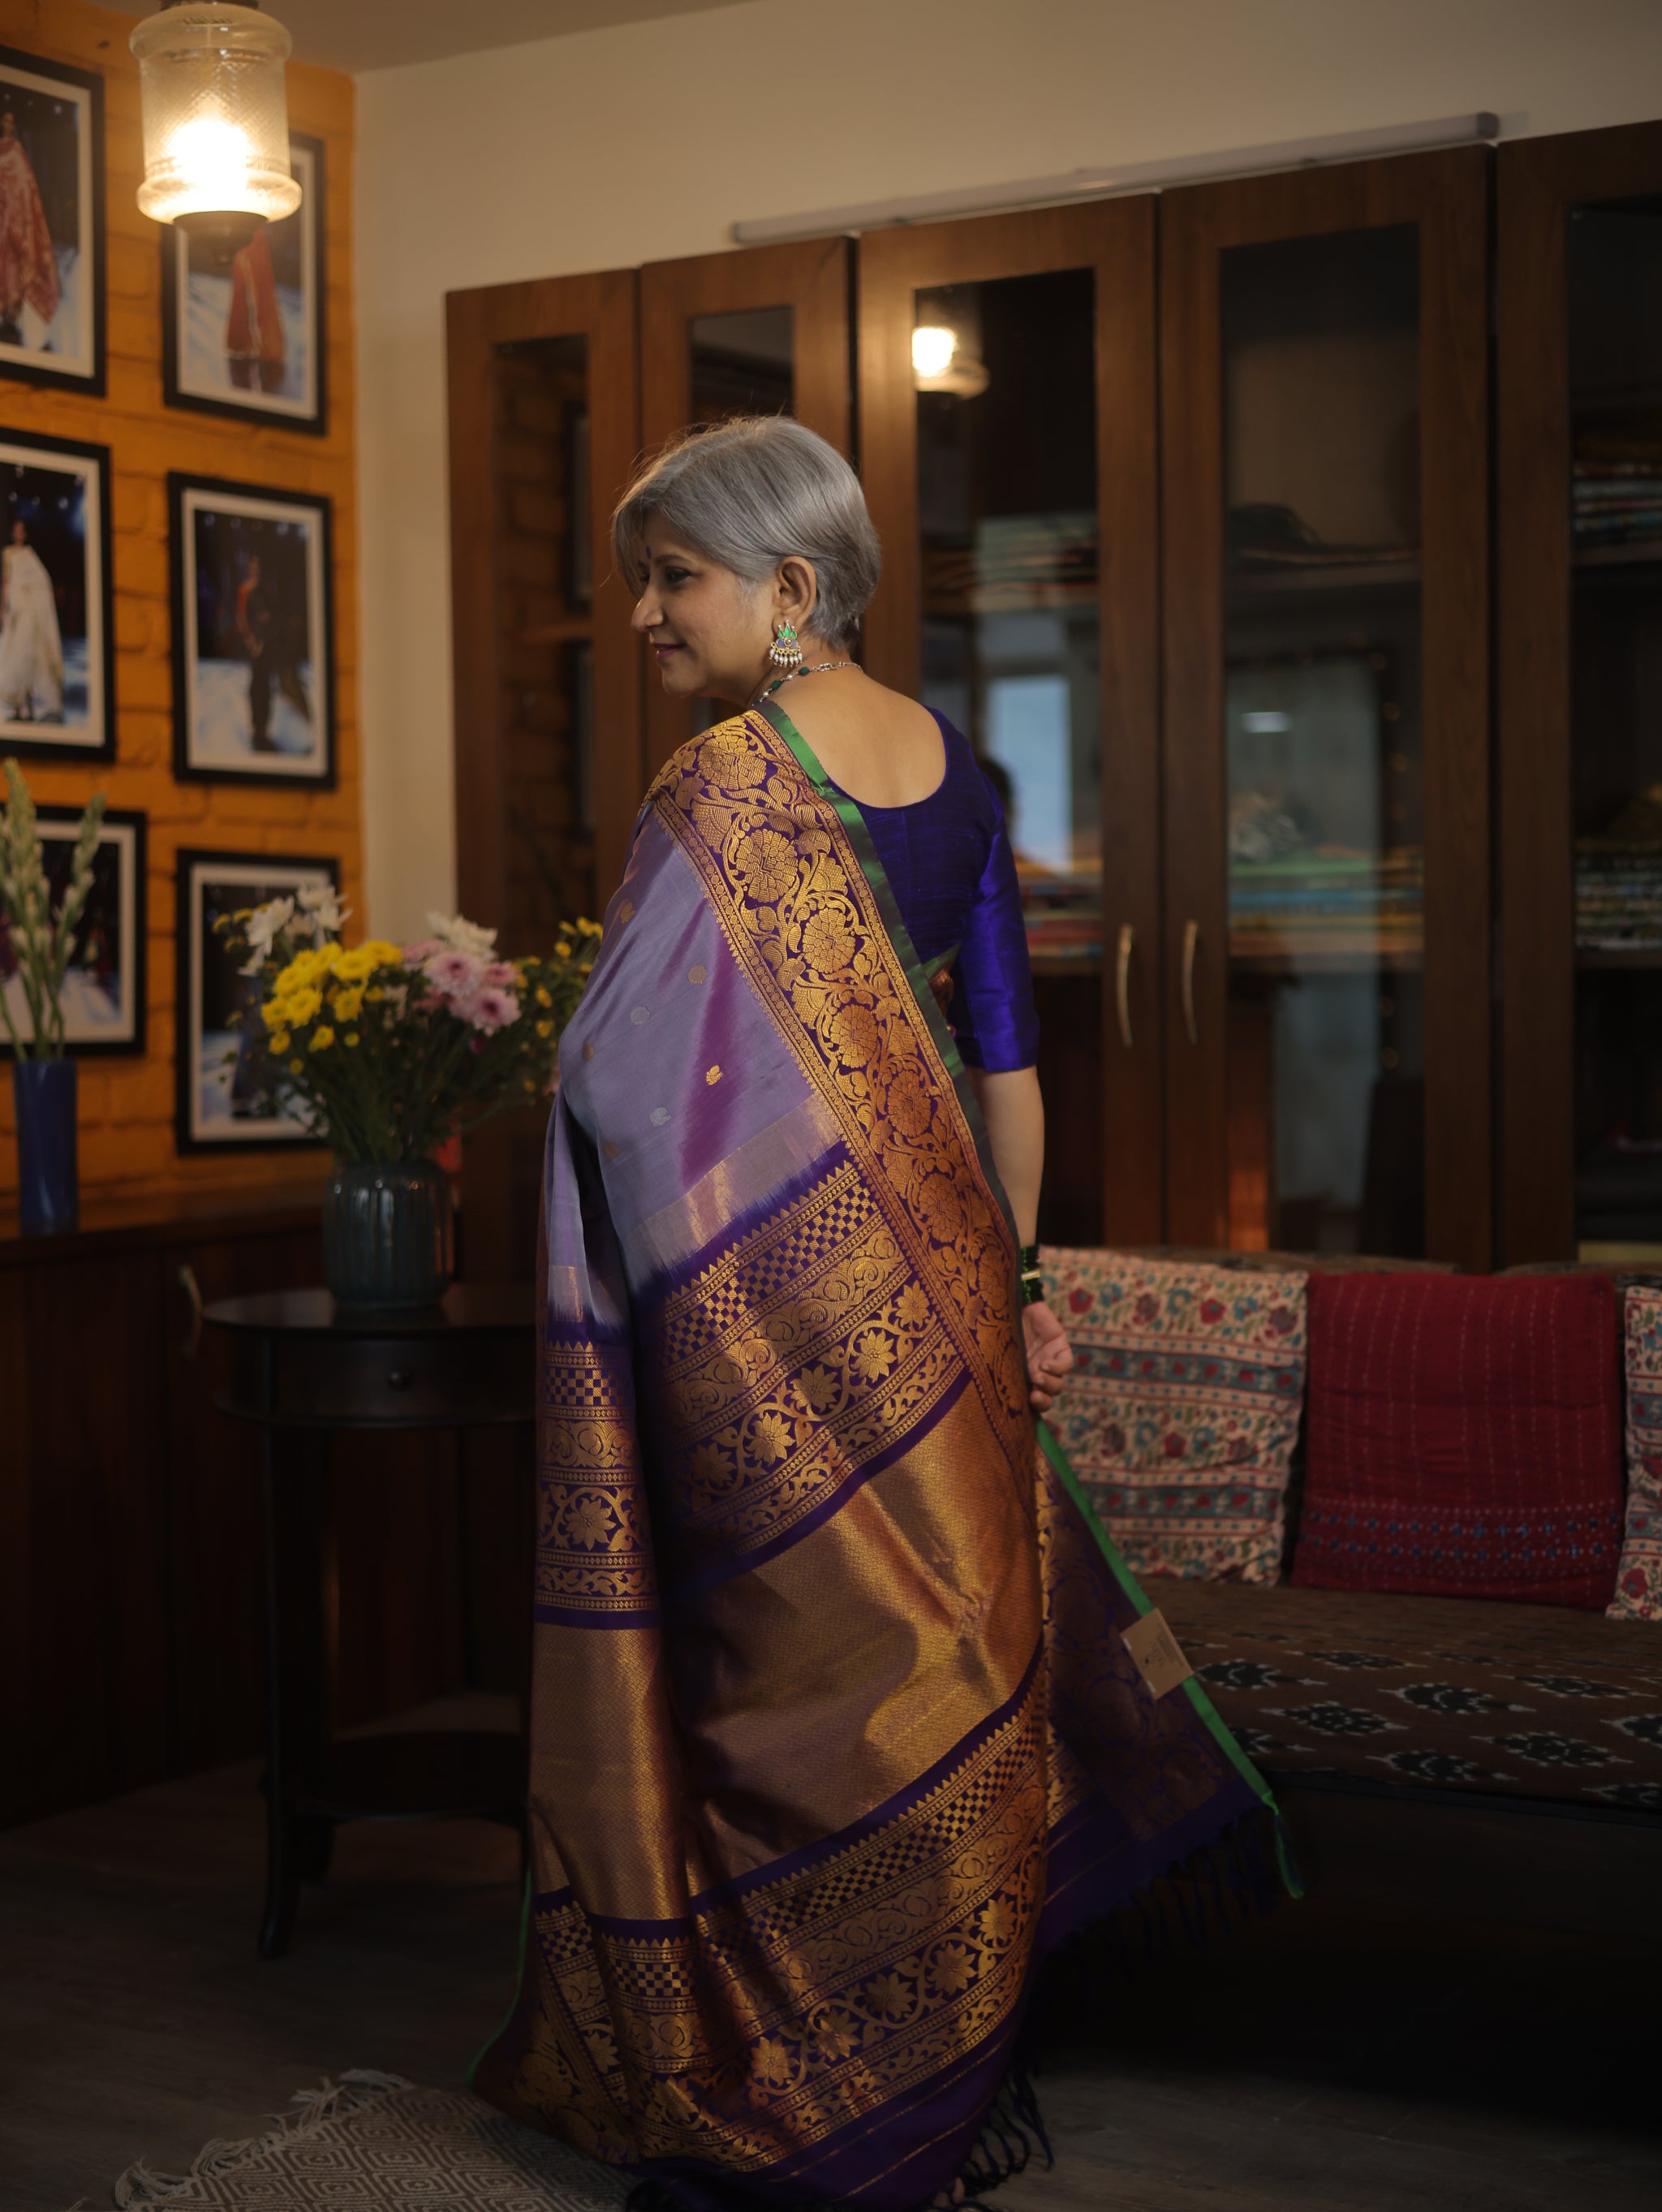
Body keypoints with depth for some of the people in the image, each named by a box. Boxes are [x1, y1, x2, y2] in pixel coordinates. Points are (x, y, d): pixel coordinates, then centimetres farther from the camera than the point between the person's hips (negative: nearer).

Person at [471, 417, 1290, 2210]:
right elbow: (1006, 1055, 10)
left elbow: (624, 1086, -21)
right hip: (939, 1299, 7)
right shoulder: (947, 764, 7)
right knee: (948, 1665, 15)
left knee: (797, 1684, 4)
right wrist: (1008, 1289, 15)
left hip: (788, 1313, -7)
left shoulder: (720, 796, -15)